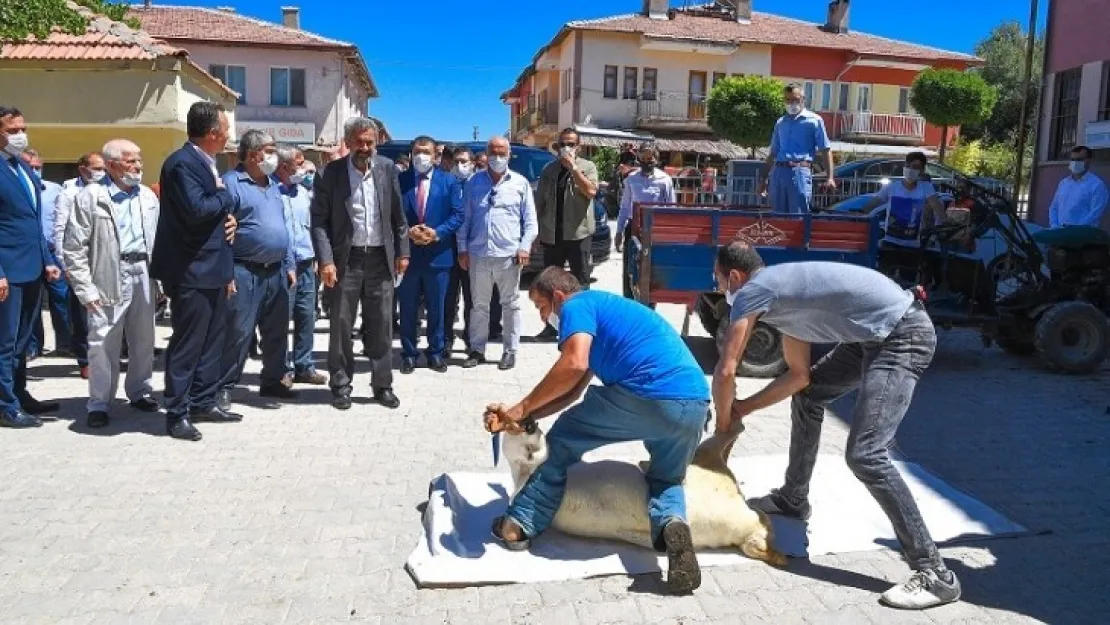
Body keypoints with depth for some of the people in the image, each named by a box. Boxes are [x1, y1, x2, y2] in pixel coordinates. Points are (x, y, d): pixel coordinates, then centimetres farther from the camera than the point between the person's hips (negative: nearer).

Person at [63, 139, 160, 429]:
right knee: (103, 343, -1)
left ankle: (140, 392, 27)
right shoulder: (91, 196, -4)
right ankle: (99, 404, 9)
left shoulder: (148, 196, 10)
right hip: (110, 277, -4)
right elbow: (74, 247, -5)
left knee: (144, 340, 12)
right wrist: (86, 289, -9)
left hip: (143, 273, 4)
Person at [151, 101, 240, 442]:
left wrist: (228, 217, 1)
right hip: (191, 270, -10)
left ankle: (204, 402, 26)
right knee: (187, 343, -3)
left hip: (212, 268, 10)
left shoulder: (205, 162, 14)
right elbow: (196, 209, -29)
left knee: (213, 339, 15)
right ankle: (177, 413, 7)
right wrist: (226, 196, -12)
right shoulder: (182, 163, -16)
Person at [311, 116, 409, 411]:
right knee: (341, 324, 5)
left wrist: (402, 252, 4)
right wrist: (325, 260, -15)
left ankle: (382, 384, 18)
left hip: (380, 258, 2)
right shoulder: (332, 172, -5)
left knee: (381, 325, 7)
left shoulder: (387, 168, 2)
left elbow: (398, 214, 8)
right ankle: (341, 385, 18)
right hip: (346, 259, -2)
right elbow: (319, 219, -6)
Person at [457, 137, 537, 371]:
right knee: (479, 304, 10)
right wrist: (462, 248, 3)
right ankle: (477, 350, 18)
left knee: (510, 304, 7)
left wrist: (525, 247, -6)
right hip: (478, 253, 2)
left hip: (509, 254, -1)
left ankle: (511, 350, 15)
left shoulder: (520, 183, 4)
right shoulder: (474, 182, 7)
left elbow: (530, 219, 4)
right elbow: (465, 218, 8)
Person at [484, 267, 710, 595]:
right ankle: (671, 522, -2)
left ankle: (519, 525, 17)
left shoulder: (578, 306, 6)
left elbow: (574, 364, -14)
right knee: (666, 479, 30)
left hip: (647, 397, -8)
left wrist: (522, 408, -2)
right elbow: (571, 392, 29)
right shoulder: (604, 310, 32)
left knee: (562, 442, 15)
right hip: (695, 405, 8)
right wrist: (520, 416, 24)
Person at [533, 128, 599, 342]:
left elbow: (591, 191, -17)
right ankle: (551, 326, 20)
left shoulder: (587, 167, 1)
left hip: (578, 234, -4)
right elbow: (539, 201, 11)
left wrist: (573, 167, -17)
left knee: (581, 281, 2)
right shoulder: (549, 169, 10)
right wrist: (538, 229, 6)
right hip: (551, 235, 4)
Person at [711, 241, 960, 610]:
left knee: (865, 455, -16)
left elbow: (725, 371, -10)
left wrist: (724, 421, 8)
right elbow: (799, 374, 20)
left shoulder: (751, 292, -9)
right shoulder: (779, 292, 18)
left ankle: (934, 574, -10)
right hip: (877, 335, 11)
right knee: (807, 395, 22)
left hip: (904, 337, -11)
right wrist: (742, 408, 17)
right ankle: (793, 500, 37)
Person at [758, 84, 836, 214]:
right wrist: (764, 179, 20)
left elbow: (825, 150, 2)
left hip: (800, 172, -5)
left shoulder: (814, 120, 6)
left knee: (799, 216, -9)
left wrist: (830, 177, -8)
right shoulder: (780, 123, 20)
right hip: (778, 172, 5)